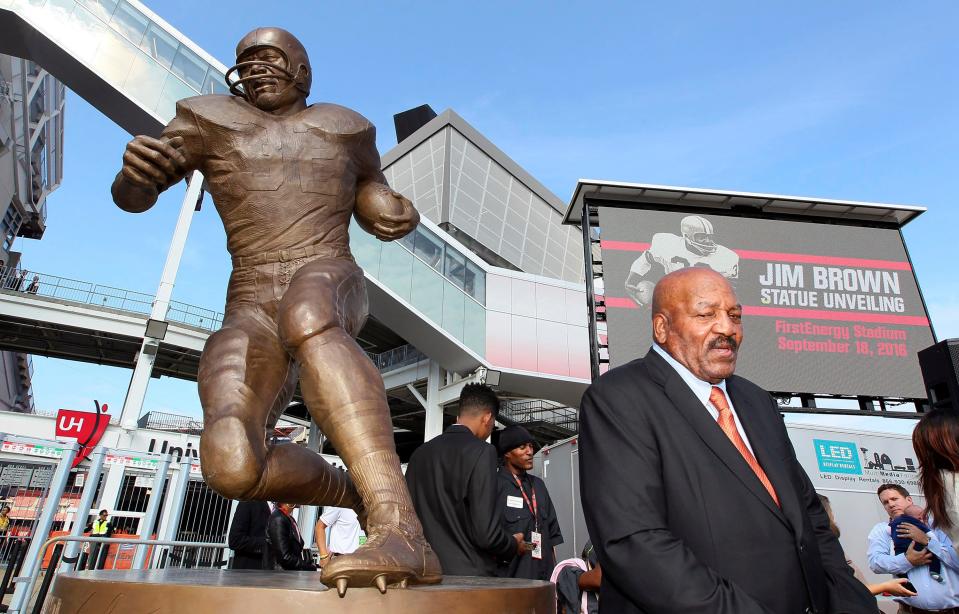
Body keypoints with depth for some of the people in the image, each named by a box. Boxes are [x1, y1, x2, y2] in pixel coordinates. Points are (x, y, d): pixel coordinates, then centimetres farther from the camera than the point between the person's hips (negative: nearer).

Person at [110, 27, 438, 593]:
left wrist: (399, 217, 6)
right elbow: (131, 195, 13)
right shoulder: (213, 120, 17)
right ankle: (355, 490, 1)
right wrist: (135, 168, -12)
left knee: (303, 315, -41)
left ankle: (400, 530, -49)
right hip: (252, 319, 2)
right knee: (230, 467, -26)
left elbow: (371, 195, 31)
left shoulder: (343, 127, 21)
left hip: (333, 288, -1)